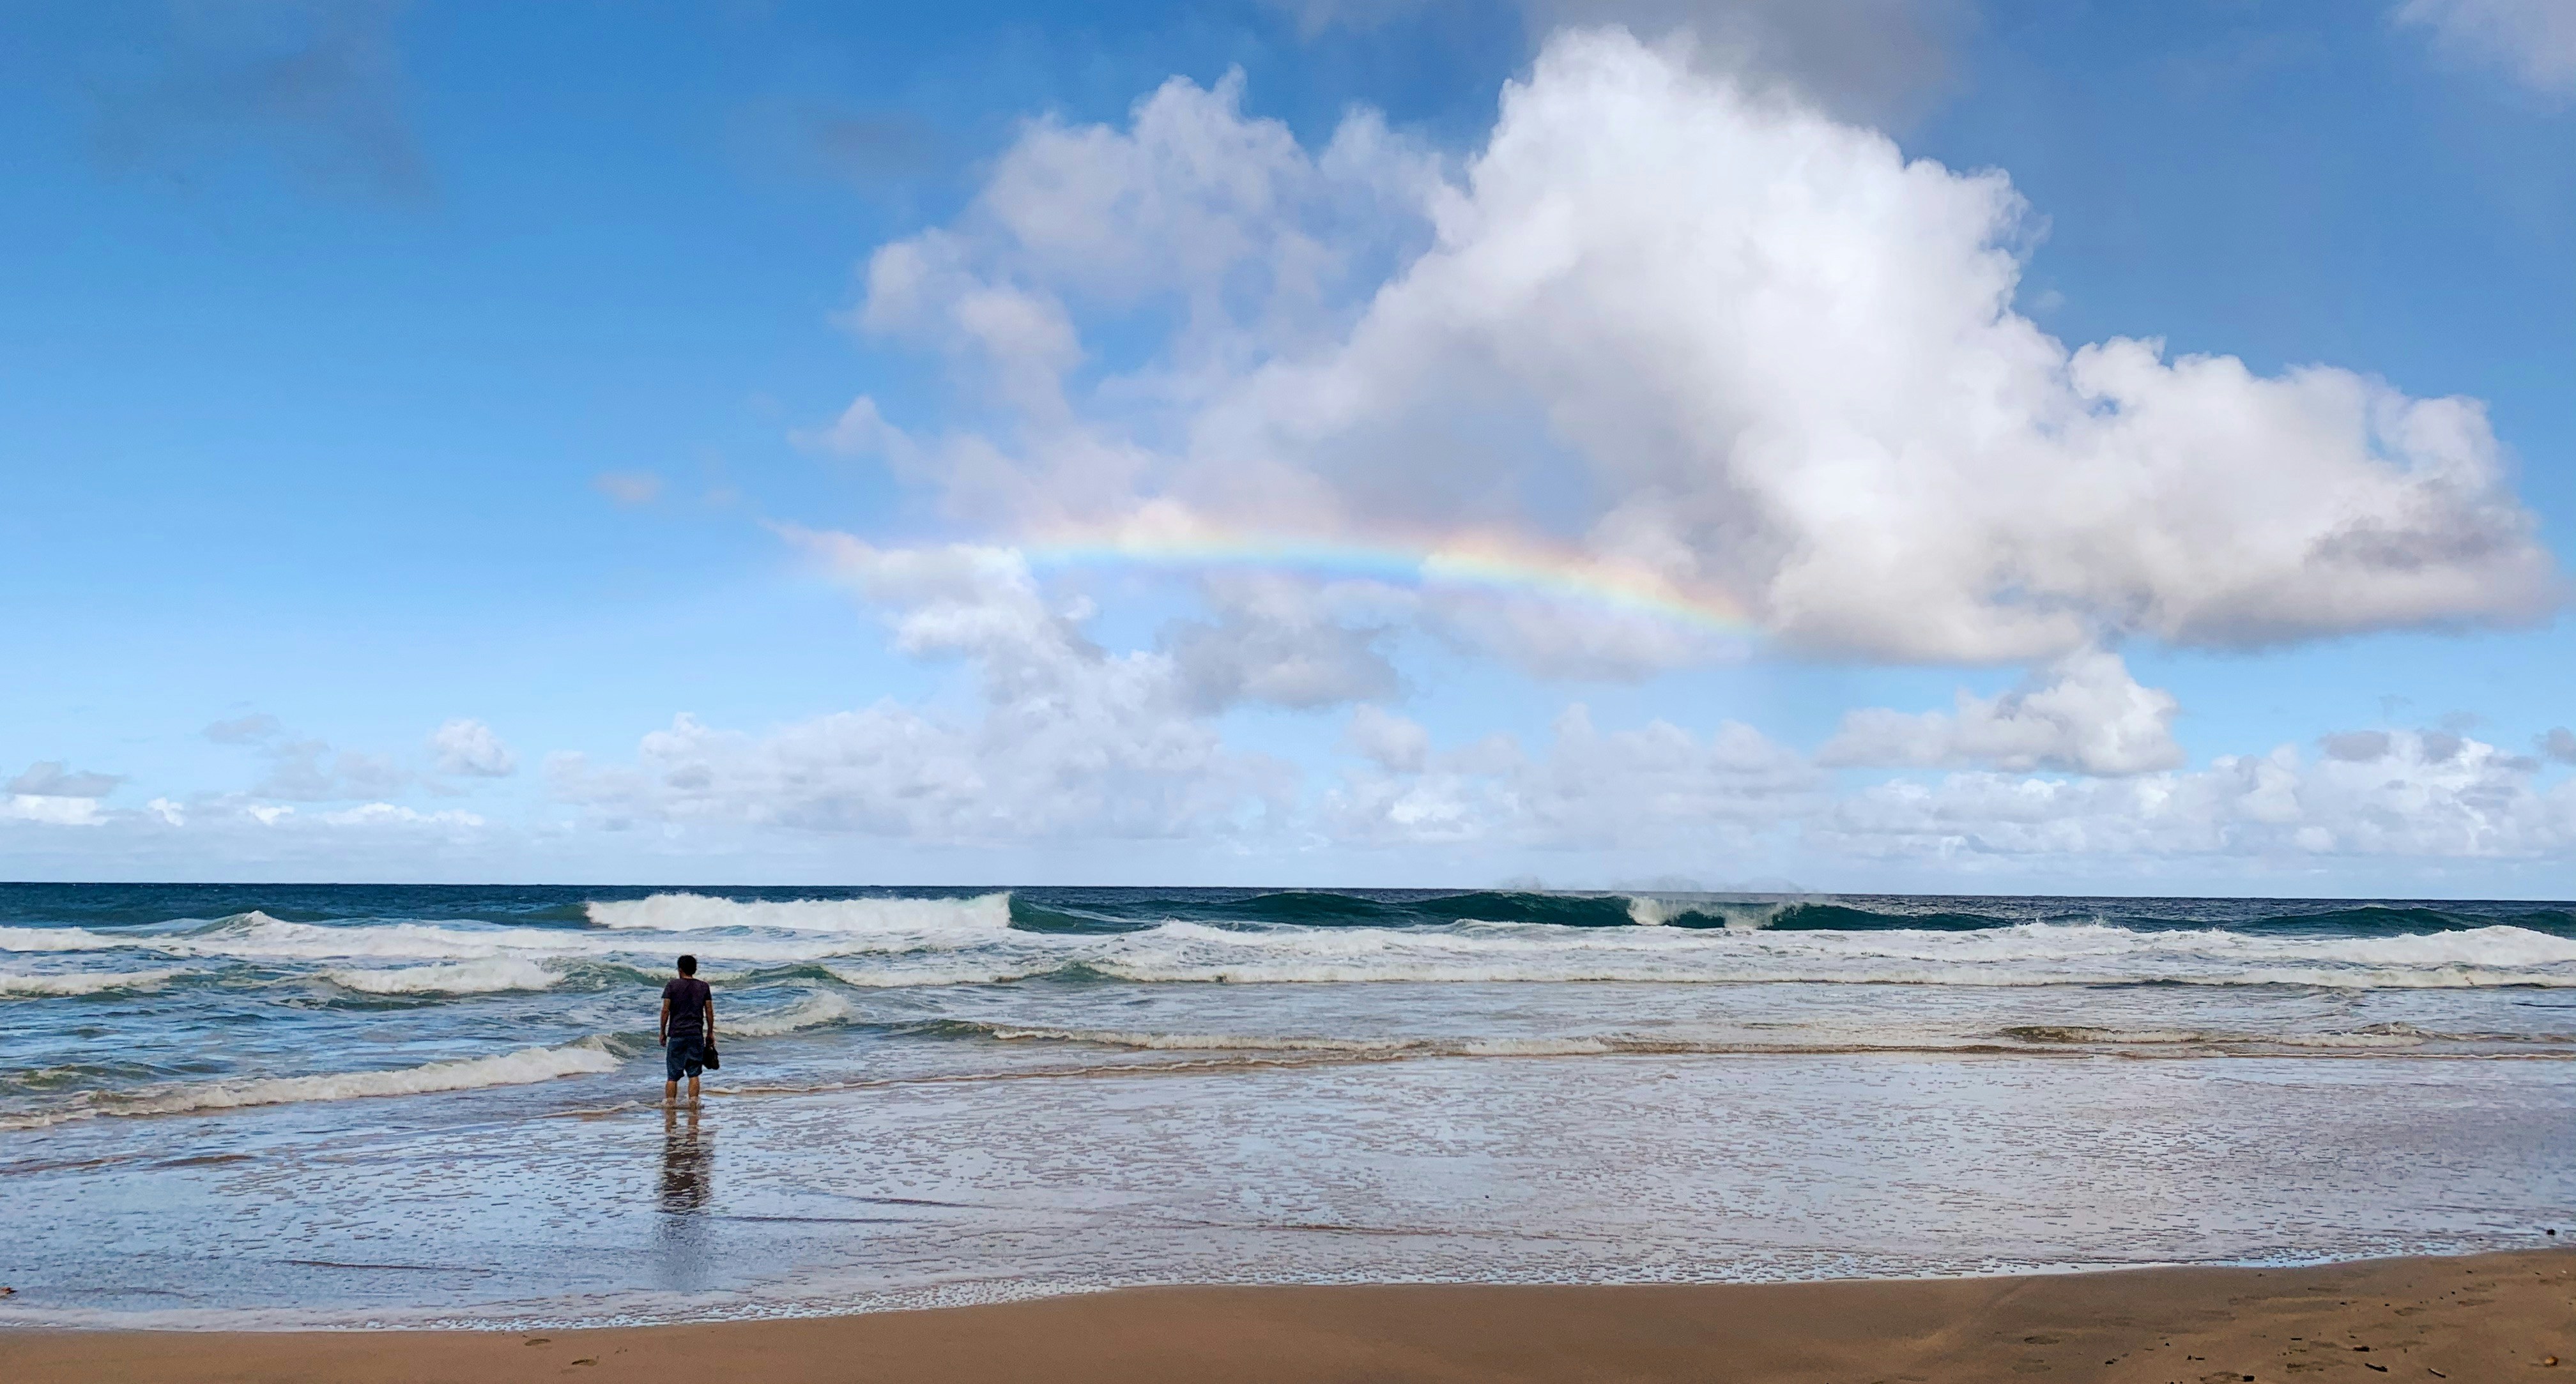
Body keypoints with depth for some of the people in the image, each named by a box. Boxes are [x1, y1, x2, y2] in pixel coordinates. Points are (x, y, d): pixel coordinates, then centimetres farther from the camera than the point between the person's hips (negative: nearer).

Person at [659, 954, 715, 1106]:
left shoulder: (672, 986, -2)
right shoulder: (703, 987, 5)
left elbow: (666, 1010, -4)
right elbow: (709, 1012, 5)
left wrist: (663, 1032, 4)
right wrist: (710, 1033, 14)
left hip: (677, 1035, -2)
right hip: (696, 1035, 2)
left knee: (672, 1075, 4)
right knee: (694, 1073, 6)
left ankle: (669, 1103, 4)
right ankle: (693, 1102, 1)